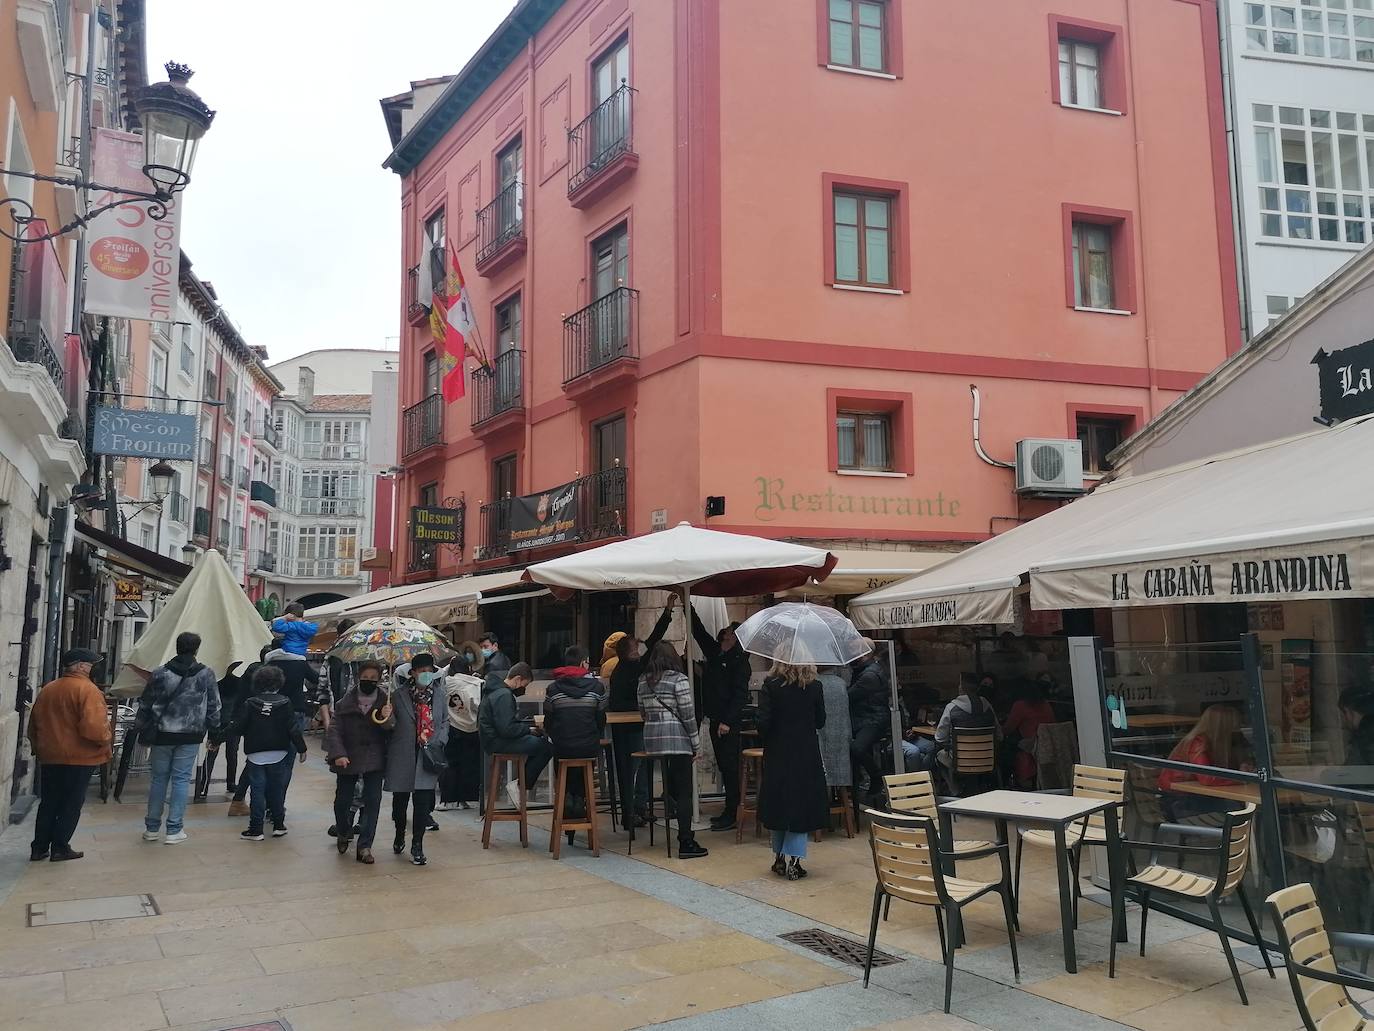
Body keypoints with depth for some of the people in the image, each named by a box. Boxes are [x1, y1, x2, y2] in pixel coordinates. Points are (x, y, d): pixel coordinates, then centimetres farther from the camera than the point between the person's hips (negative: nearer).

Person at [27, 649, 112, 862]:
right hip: (79, 758, -6)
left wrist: (39, 748, 27)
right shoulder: (87, 690, -16)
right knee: (71, 804, 5)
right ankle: (60, 848, 9)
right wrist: (105, 738, -7)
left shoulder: (47, 689, 8)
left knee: (48, 803, 16)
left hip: (50, 757, 7)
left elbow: (33, 725, 15)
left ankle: (39, 848, 19)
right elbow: (93, 728, -26)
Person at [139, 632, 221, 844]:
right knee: (181, 779, 5)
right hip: (190, 736, -1)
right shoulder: (206, 674, -5)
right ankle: (174, 830, 6)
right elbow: (214, 707, 1)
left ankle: (152, 828, 20)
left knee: (158, 778, 13)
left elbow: (145, 705, 4)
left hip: (162, 734, 1)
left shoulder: (160, 673, -3)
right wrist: (213, 731, 12)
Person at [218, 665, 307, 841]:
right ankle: (279, 825, 17)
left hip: (256, 755, -1)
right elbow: (293, 729, -4)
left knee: (257, 791, 3)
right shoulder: (284, 703, -4)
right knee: (277, 790, 12)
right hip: (279, 754, 1)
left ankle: (256, 829, 3)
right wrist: (301, 748, 4)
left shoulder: (250, 703, -5)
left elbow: (237, 727, -8)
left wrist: (217, 739, 4)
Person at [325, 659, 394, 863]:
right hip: (348, 759, 0)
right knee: (342, 801, 9)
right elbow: (335, 729, -5)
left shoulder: (385, 701, -2)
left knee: (372, 801, -4)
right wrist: (338, 754, -18)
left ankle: (364, 846, 5)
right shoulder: (346, 701, -4)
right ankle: (343, 833, 39)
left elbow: (392, 732, -4)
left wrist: (388, 719, -26)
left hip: (374, 760, 0)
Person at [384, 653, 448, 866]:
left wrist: (437, 742, -4)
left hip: (427, 757, 1)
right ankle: (399, 835, 39)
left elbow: (445, 722, 11)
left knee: (423, 800, -6)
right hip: (402, 756, 0)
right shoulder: (399, 695, -3)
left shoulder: (440, 695, 4)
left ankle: (417, 846, 5)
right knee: (400, 798, 12)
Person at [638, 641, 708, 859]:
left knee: (672, 789, 15)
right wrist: (696, 745, -2)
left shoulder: (643, 682, 11)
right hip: (677, 741, -6)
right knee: (684, 792, -1)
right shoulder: (678, 679, -7)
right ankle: (686, 844, -1)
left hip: (652, 741, 6)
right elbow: (688, 714, -8)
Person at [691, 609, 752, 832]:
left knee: (729, 766, -5)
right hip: (714, 719, 8)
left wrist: (727, 721, -21)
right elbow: (698, 630, 19)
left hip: (729, 722, -8)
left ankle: (731, 815, -2)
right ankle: (729, 811, 21)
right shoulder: (714, 651, 12)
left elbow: (740, 693, -16)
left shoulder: (739, 661, -10)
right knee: (724, 765, 13)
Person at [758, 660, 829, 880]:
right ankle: (792, 860, 1)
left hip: (778, 754, 0)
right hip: (807, 754, 0)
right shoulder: (815, 686, -6)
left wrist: (765, 742, 5)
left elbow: (763, 721, -13)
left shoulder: (771, 685, -11)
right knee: (802, 805, 7)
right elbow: (820, 721, 3)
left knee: (779, 804, 13)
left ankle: (780, 858, 20)